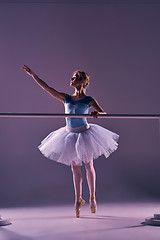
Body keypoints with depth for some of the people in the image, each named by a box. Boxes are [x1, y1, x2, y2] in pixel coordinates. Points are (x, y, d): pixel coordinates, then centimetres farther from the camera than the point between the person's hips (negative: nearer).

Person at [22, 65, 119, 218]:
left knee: (88, 166, 9)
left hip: (85, 134, -3)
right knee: (75, 168, 8)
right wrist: (32, 74, -1)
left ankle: (92, 197, 24)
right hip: (70, 135, 3)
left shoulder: (89, 100, -5)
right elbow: (47, 88, 2)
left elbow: (103, 113, -9)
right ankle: (78, 199, 19)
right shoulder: (66, 98, 4)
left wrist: (96, 113, -33)